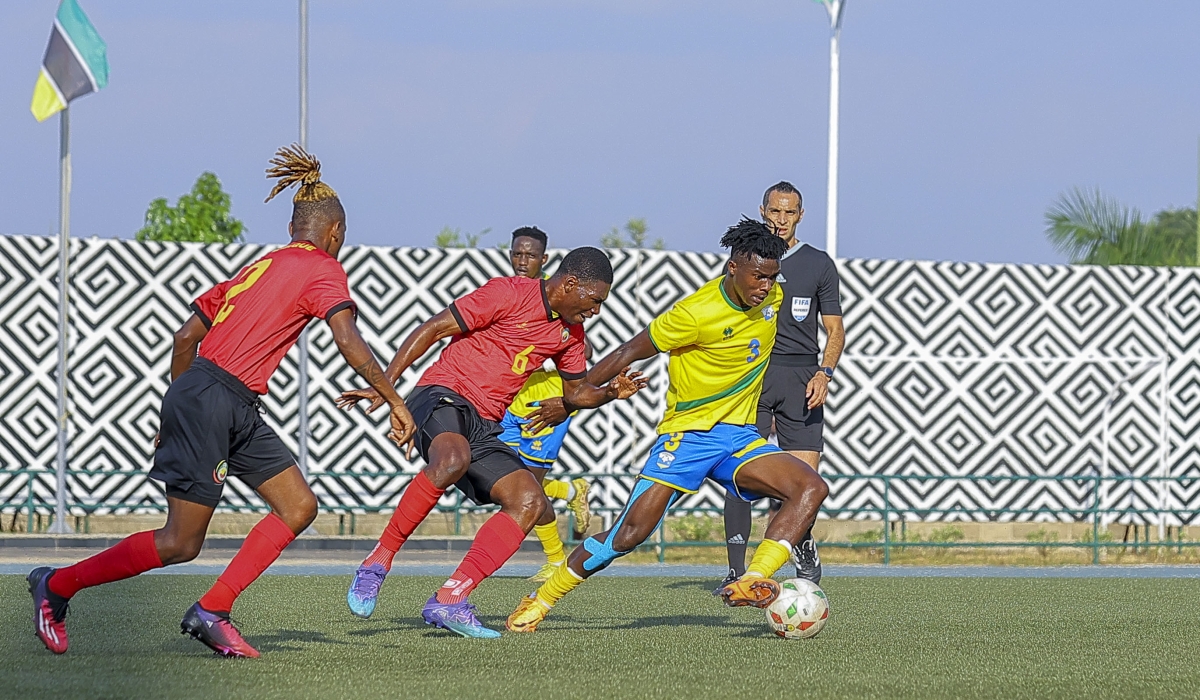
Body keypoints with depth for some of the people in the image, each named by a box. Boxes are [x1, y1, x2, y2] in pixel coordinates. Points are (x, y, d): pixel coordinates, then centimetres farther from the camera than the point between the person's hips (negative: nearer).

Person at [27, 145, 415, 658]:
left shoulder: (261, 267, 20)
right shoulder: (323, 270, -3)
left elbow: (186, 336, 21)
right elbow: (348, 341, -20)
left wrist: (176, 415, 27)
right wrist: (393, 400, -17)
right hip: (214, 401, -9)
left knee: (298, 506, 5)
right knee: (180, 544, -4)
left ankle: (211, 613, 0)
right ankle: (56, 586, 9)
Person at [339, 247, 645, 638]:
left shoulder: (570, 333, 15)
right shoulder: (508, 294, -8)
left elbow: (576, 392, 28)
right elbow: (434, 329, -9)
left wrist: (610, 392, 5)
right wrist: (385, 385, -14)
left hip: (483, 427, 8)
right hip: (442, 397, -8)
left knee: (530, 501, -10)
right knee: (451, 460, -39)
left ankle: (450, 600, -14)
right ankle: (377, 562, -28)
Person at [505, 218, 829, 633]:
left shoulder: (774, 301, 1)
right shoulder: (697, 313, -18)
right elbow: (631, 352, -9)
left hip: (739, 436, 6)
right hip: (687, 433, -6)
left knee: (811, 487, -20)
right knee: (630, 533, -16)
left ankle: (751, 584, -30)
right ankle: (540, 601, 3)